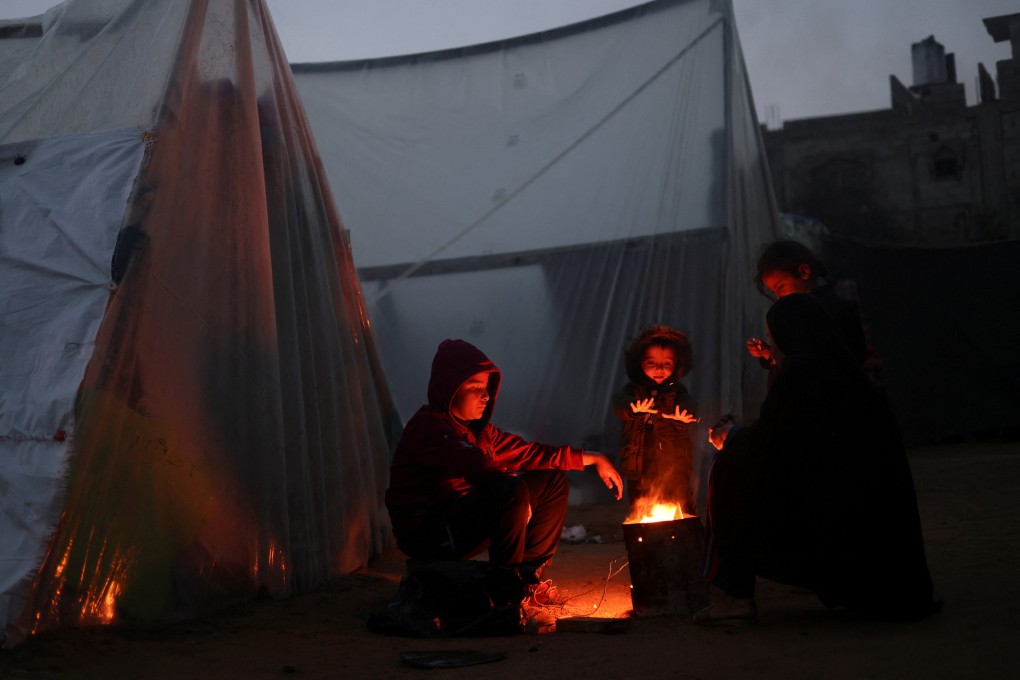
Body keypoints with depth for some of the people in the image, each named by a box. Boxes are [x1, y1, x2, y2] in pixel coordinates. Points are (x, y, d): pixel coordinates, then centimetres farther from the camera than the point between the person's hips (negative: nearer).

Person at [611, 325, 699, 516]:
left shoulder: (676, 391, 5)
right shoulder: (634, 389, 4)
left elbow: (689, 405, -16)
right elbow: (619, 403, -17)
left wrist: (681, 412, -42)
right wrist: (633, 409, -43)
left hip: (675, 471, 0)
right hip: (640, 471, 0)